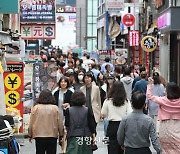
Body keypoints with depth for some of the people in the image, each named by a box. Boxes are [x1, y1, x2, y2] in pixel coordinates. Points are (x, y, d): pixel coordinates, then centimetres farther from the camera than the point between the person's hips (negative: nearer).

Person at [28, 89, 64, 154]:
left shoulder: (36, 108, -5)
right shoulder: (55, 108, -3)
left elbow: (31, 124, 0)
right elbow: (60, 124, 1)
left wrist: (30, 135, 14)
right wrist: (61, 136, 13)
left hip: (39, 137, 0)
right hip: (52, 136, 0)